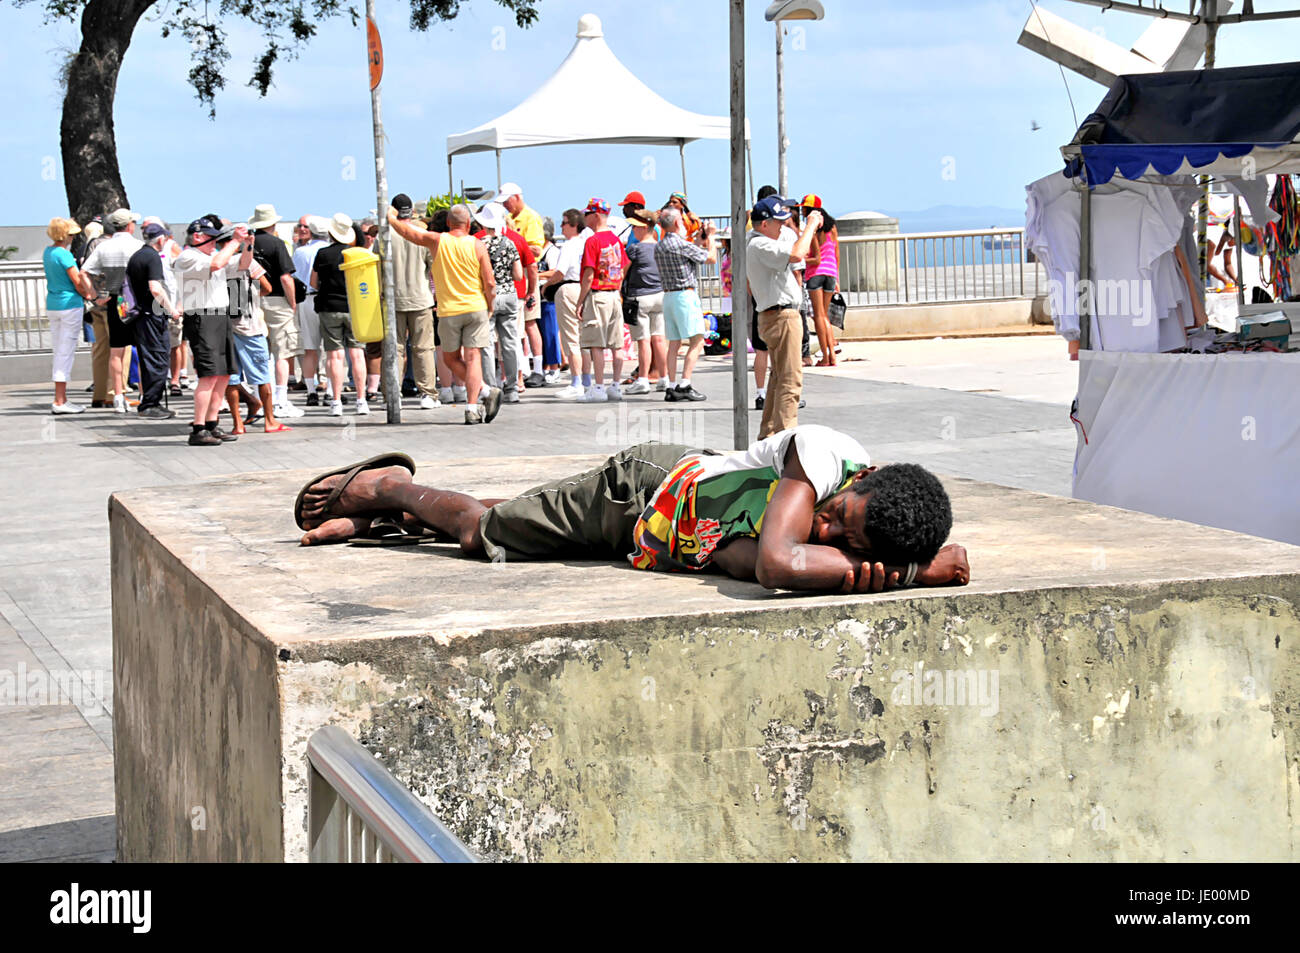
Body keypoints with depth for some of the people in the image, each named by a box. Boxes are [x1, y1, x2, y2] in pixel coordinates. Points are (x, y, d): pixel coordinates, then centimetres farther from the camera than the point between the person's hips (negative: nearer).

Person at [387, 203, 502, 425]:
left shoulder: (438, 241, -3)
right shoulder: (477, 246, -3)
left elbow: (408, 232, 10)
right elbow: (490, 283, -4)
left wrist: (391, 218, 28)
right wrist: (490, 307, 12)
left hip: (448, 311, -1)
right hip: (475, 307, 1)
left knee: (451, 358, 14)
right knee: (472, 358, 0)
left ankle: (485, 391, 3)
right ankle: (472, 408, -8)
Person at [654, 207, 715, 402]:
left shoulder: (658, 246, 11)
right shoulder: (681, 244, -13)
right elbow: (711, 258, -6)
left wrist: (701, 240, 29)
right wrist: (710, 236, 9)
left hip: (668, 296, 8)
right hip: (685, 294, -8)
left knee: (674, 343, 8)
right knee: (697, 342, -6)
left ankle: (671, 387, 5)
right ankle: (685, 385, -15)